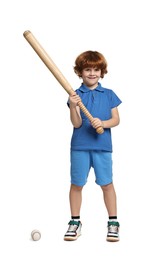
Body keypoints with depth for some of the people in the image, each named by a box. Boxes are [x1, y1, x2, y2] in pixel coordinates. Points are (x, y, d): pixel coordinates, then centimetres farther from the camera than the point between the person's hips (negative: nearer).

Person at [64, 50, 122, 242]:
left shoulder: (109, 95, 5)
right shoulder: (76, 95, 0)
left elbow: (116, 119, 3)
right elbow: (76, 124, -7)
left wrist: (103, 123, -16)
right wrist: (72, 107, -25)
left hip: (102, 147, 0)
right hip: (79, 147, 0)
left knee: (107, 184, 4)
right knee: (76, 184, 6)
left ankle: (113, 222, 18)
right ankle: (75, 222, 21)